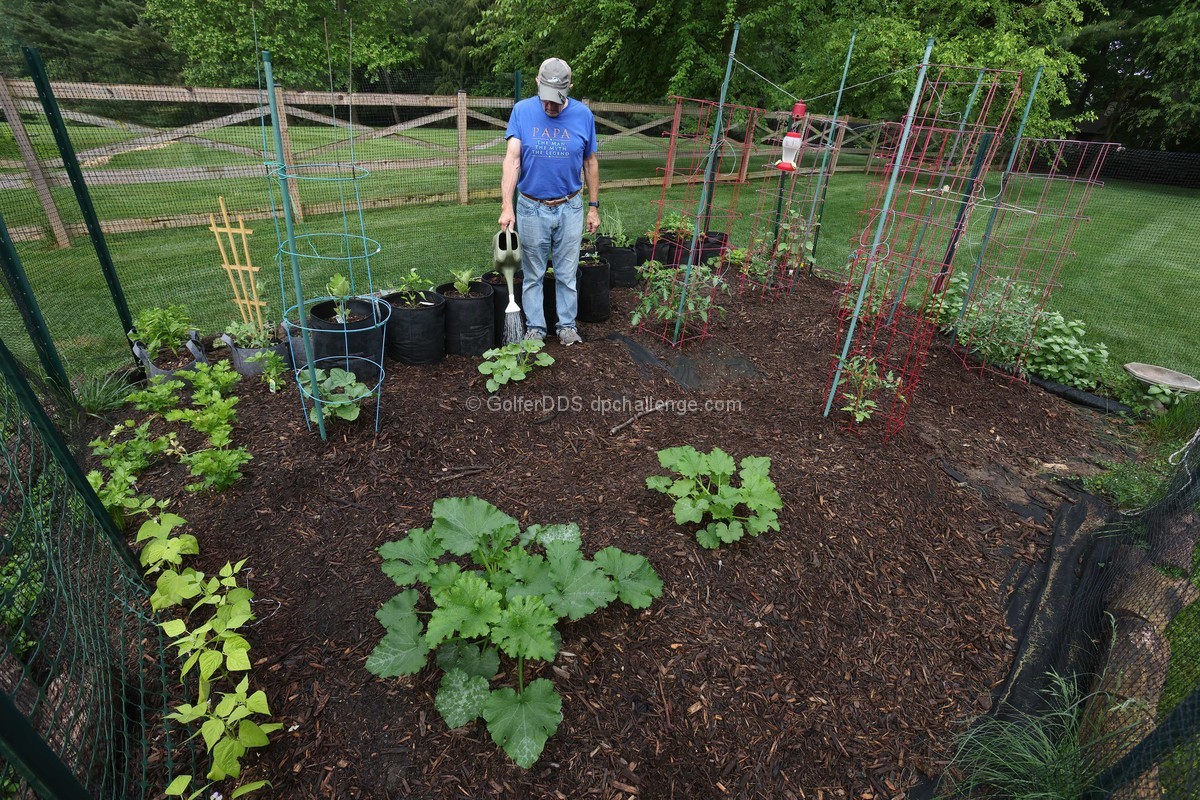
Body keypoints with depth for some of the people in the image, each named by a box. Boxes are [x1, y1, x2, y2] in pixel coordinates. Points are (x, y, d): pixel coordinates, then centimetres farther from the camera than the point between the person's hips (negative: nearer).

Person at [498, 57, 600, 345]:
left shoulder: (583, 115, -2)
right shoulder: (522, 111, -5)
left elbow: (590, 163, 6)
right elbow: (512, 159, -14)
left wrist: (594, 207, 5)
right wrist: (507, 206, -24)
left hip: (570, 208, 1)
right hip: (531, 208, 0)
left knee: (567, 273, 9)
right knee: (533, 274, 8)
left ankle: (567, 325, 23)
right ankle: (535, 327, 22)